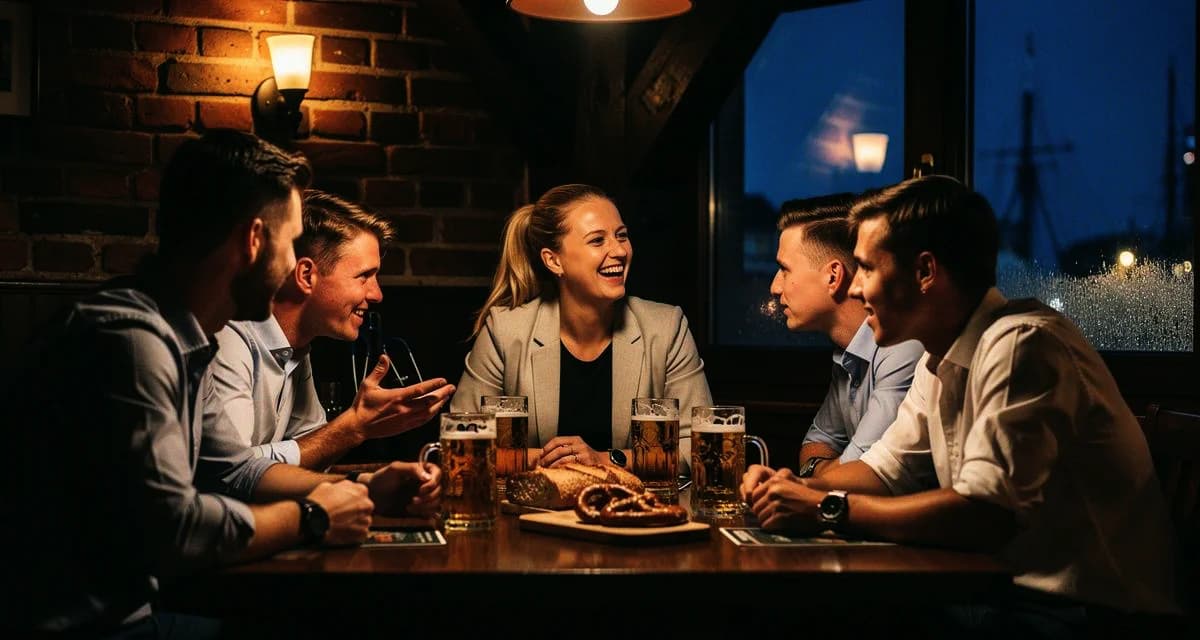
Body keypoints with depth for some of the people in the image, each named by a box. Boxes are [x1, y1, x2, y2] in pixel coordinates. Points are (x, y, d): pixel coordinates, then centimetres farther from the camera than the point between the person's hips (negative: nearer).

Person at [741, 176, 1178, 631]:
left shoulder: (1021, 346, -22)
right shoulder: (941, 357, 6)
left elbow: (986, 514, -29)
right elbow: (887, 466, 17)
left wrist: (829, 509, -22)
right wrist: (803, 488, -3)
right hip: (1005, 587, 8)